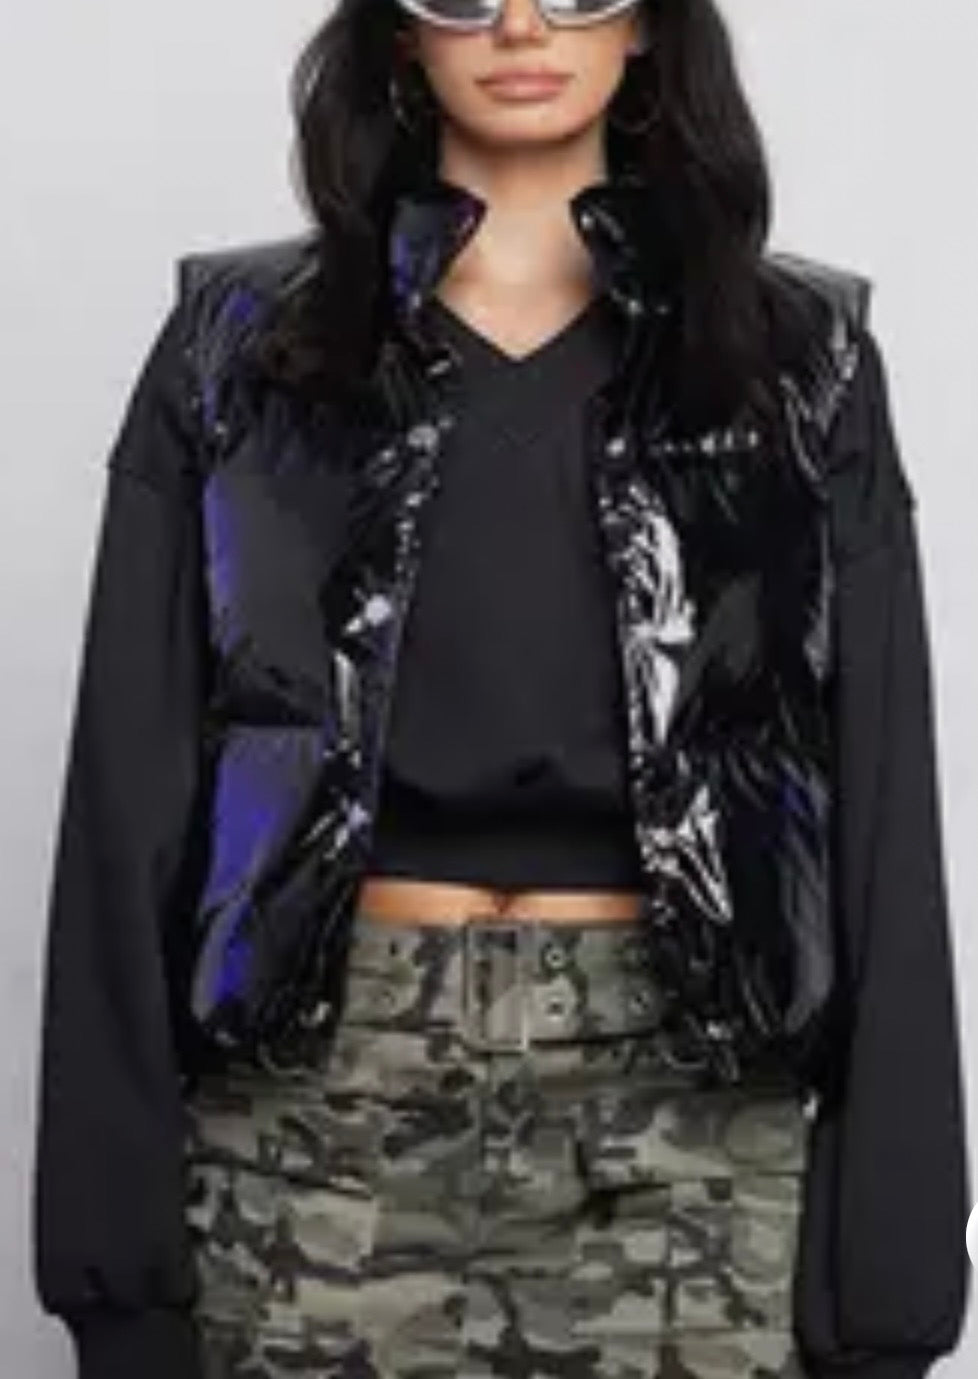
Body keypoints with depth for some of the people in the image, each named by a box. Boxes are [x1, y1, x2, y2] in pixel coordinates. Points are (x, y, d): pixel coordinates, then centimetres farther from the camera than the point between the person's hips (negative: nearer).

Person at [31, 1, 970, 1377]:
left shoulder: (797, 357, 6)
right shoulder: (243, 345, 5)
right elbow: (134, 801, 2)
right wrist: (120, 1258, -3)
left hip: (679, 1109, 0)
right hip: (323, 1106, 0)